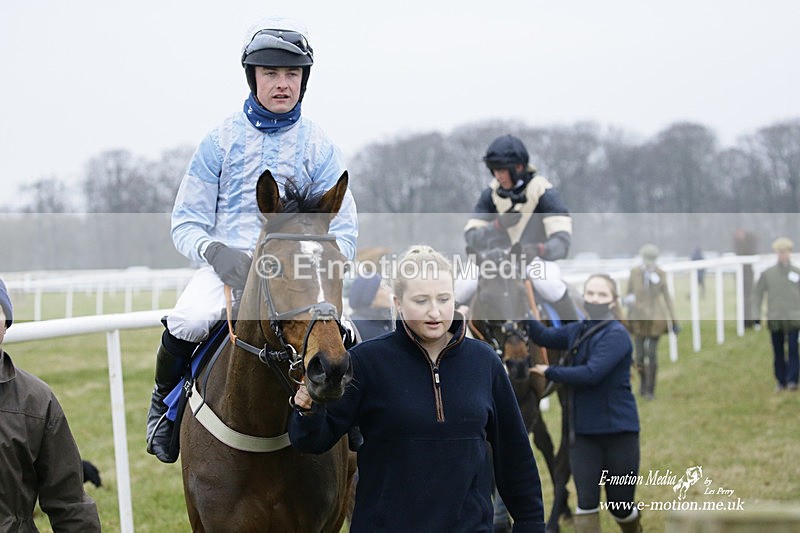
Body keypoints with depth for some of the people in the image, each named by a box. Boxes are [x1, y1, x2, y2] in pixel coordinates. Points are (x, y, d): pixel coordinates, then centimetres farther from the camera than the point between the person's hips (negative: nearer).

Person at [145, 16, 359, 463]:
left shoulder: (318, 146, 4)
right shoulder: (223, 139, 2)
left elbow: (344, 231, 4)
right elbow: (186, 221, 2)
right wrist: (215, 252, -19)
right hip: (225, 266, -1)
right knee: (186, 323, -30)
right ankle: (165, 401, 2)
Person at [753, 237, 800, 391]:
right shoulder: (767, 273, 4)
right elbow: (757, 293, 8)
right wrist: (757, 314, 0)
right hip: (775, 319, 1)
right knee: (778, 352, 5)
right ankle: (781, 381, 14)